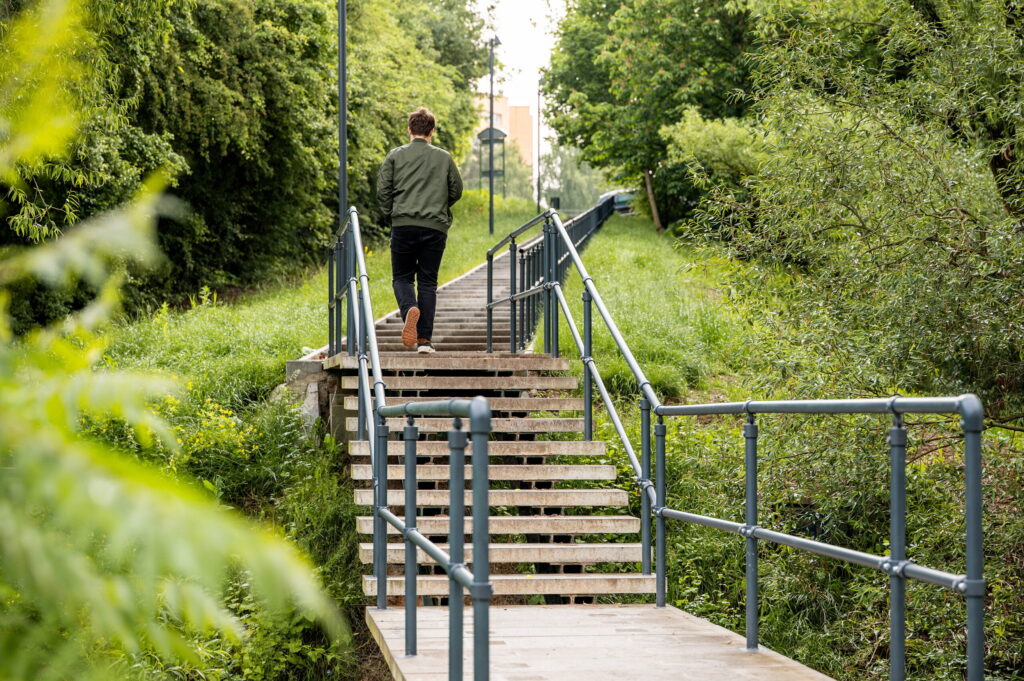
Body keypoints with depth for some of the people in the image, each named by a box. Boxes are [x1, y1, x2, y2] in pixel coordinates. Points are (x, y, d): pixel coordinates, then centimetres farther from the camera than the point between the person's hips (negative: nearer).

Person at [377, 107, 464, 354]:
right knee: (428, 282, 7)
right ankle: (424, 339, 1)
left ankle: (409, 309, -22)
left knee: (402, 277, 11)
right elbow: (456, 190, 12)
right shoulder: (444, 158, 8)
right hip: (435, 226, 1)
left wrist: (390, 216, 14)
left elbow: (383, 189, 1)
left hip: (404, 225, -1)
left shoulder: (396, 155, 5)